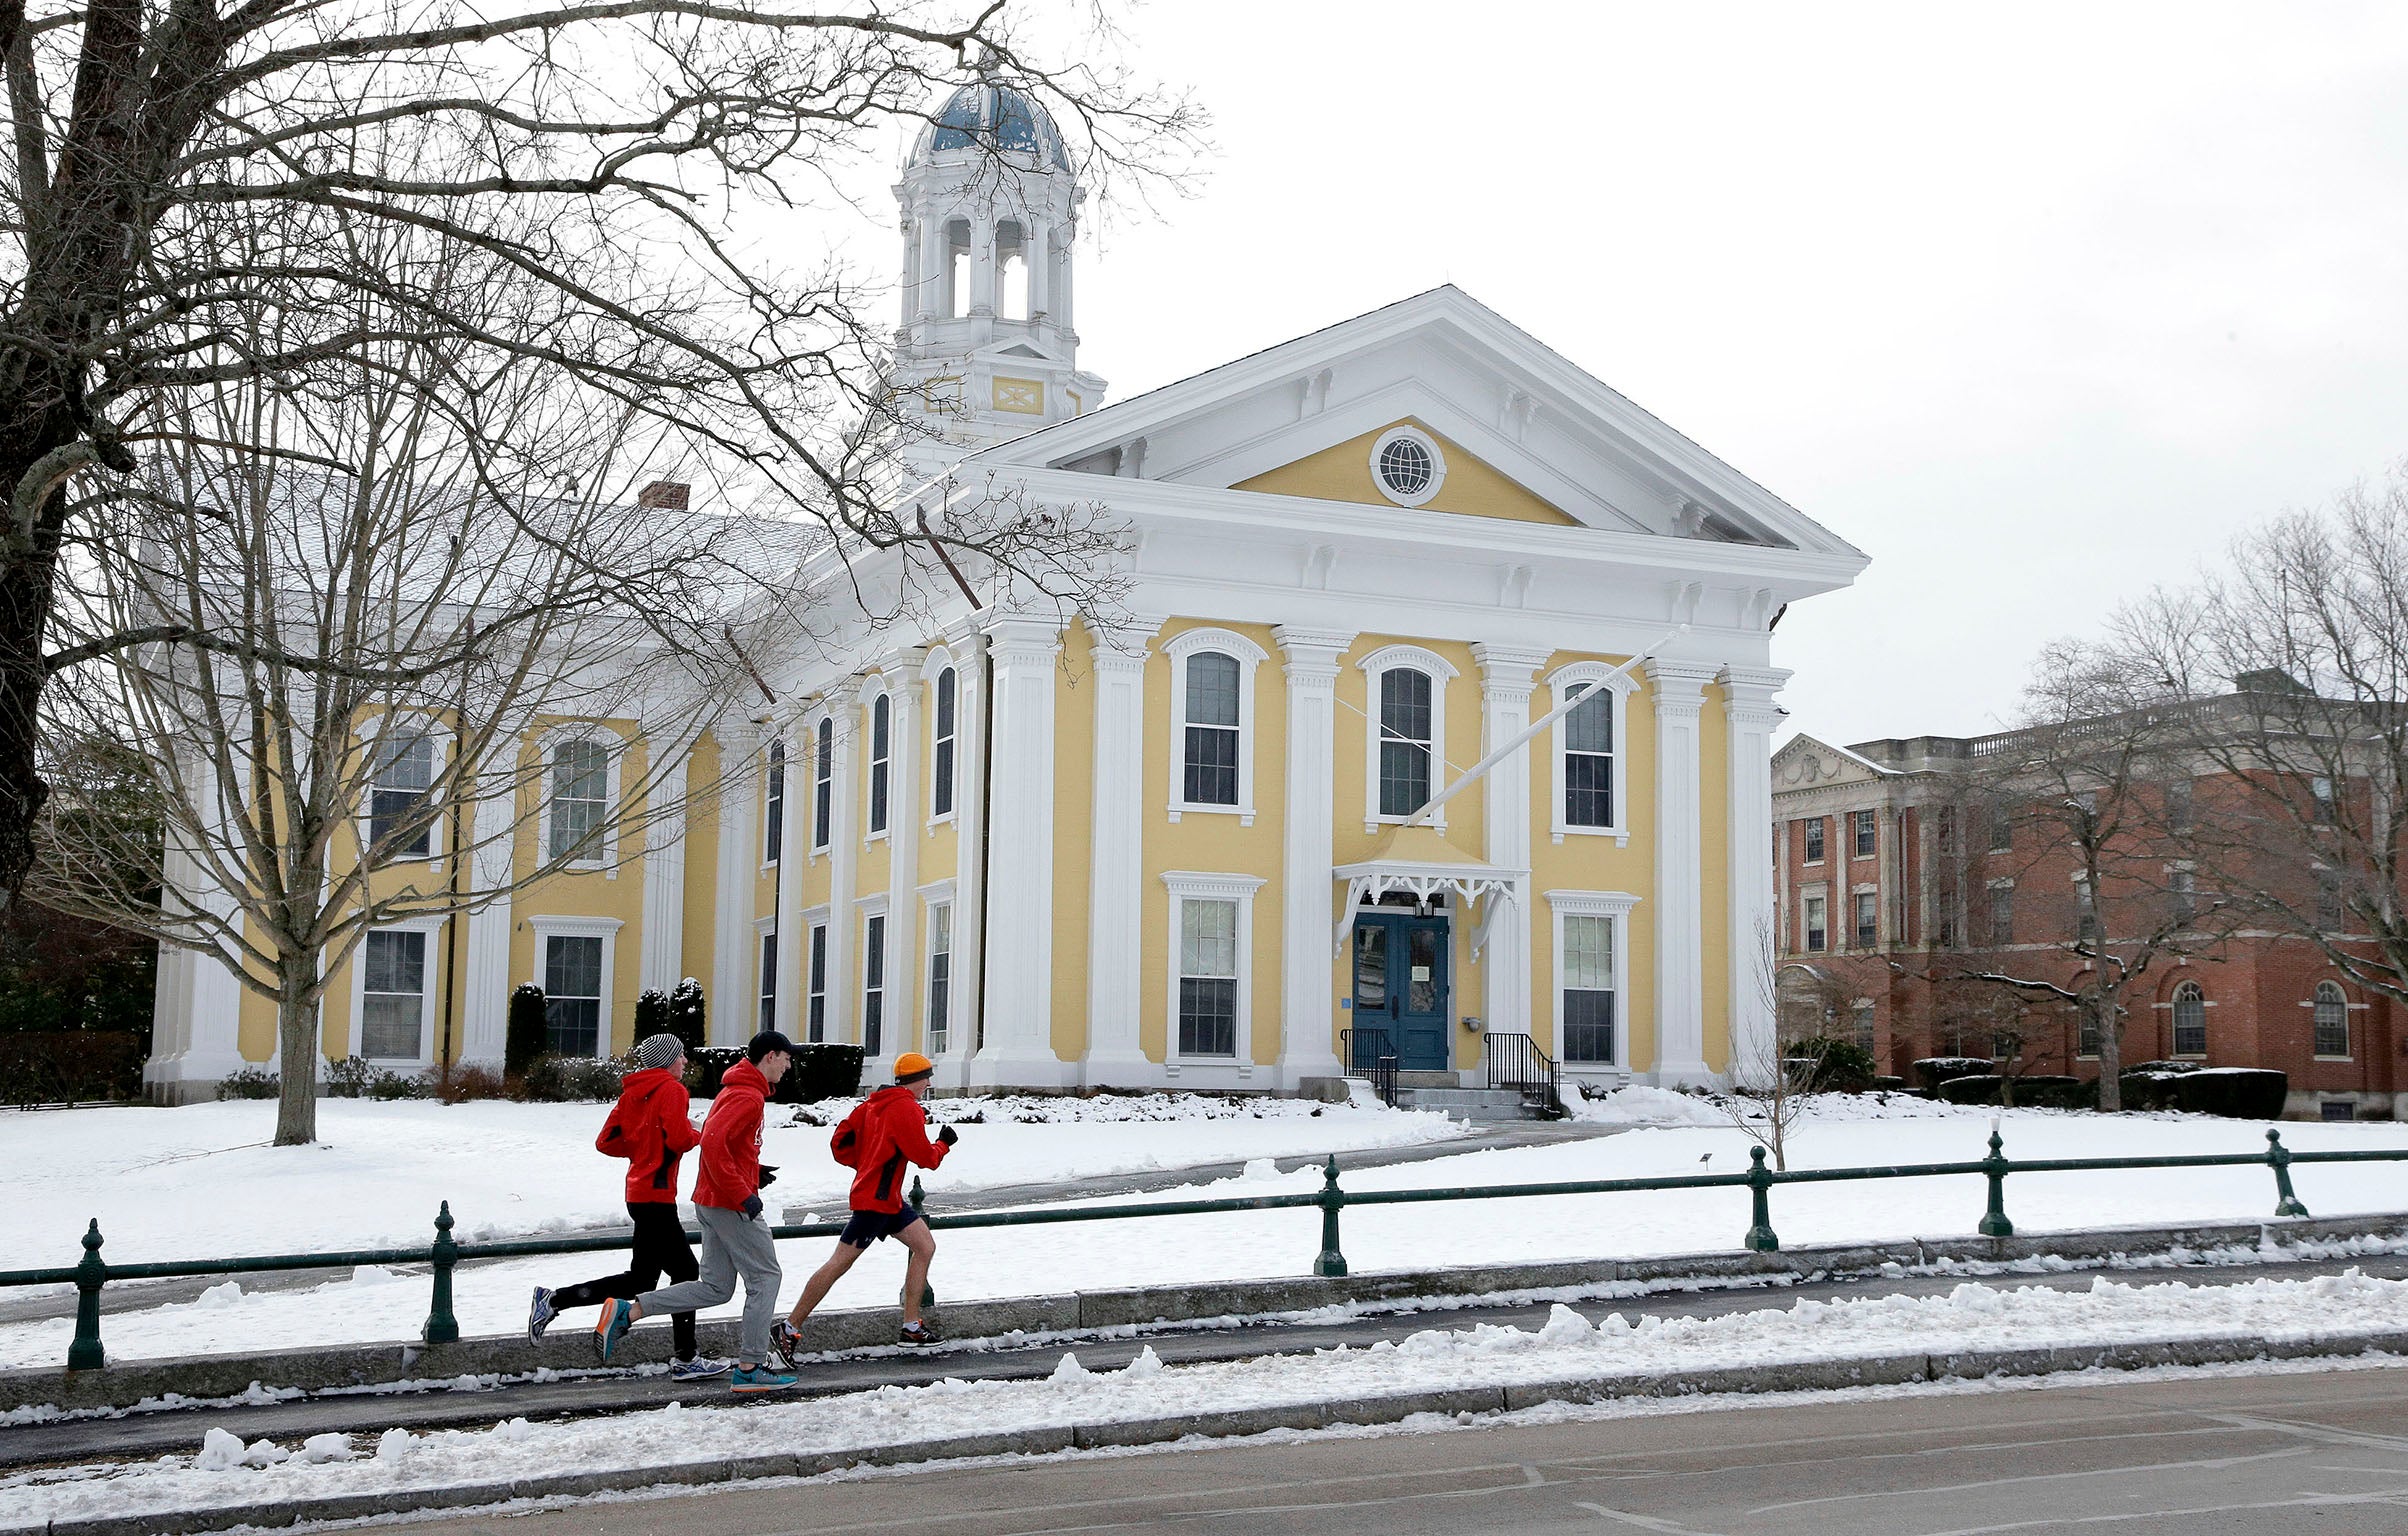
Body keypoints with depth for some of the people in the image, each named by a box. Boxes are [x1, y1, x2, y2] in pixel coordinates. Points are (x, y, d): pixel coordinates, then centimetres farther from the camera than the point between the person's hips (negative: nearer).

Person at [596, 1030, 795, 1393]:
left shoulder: (737, 1090, 17)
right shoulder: (748, 1096, -15)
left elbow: (714, 1137, 26)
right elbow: (713, 1141, -27)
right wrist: (743, 1195, -24)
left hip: (711, 1201, 10)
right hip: (731, 1205, -10)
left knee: (714, 1287, 11)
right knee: (765, 1277, -1)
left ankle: (627, 1312, 5)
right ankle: (749, 1369, 2)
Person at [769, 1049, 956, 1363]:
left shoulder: (875, 1103, 10)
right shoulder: (907, 1109, -15)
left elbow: (840, 1143, 10)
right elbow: (925, 1157, -14)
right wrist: (944, 1143, 5)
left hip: (889, 1199, 10)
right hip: (875, 1200, -10)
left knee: (925, 1246, 10)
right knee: (840, 1263, -7)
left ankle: (912, 1325, 14)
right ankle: (789, 1329, -2)